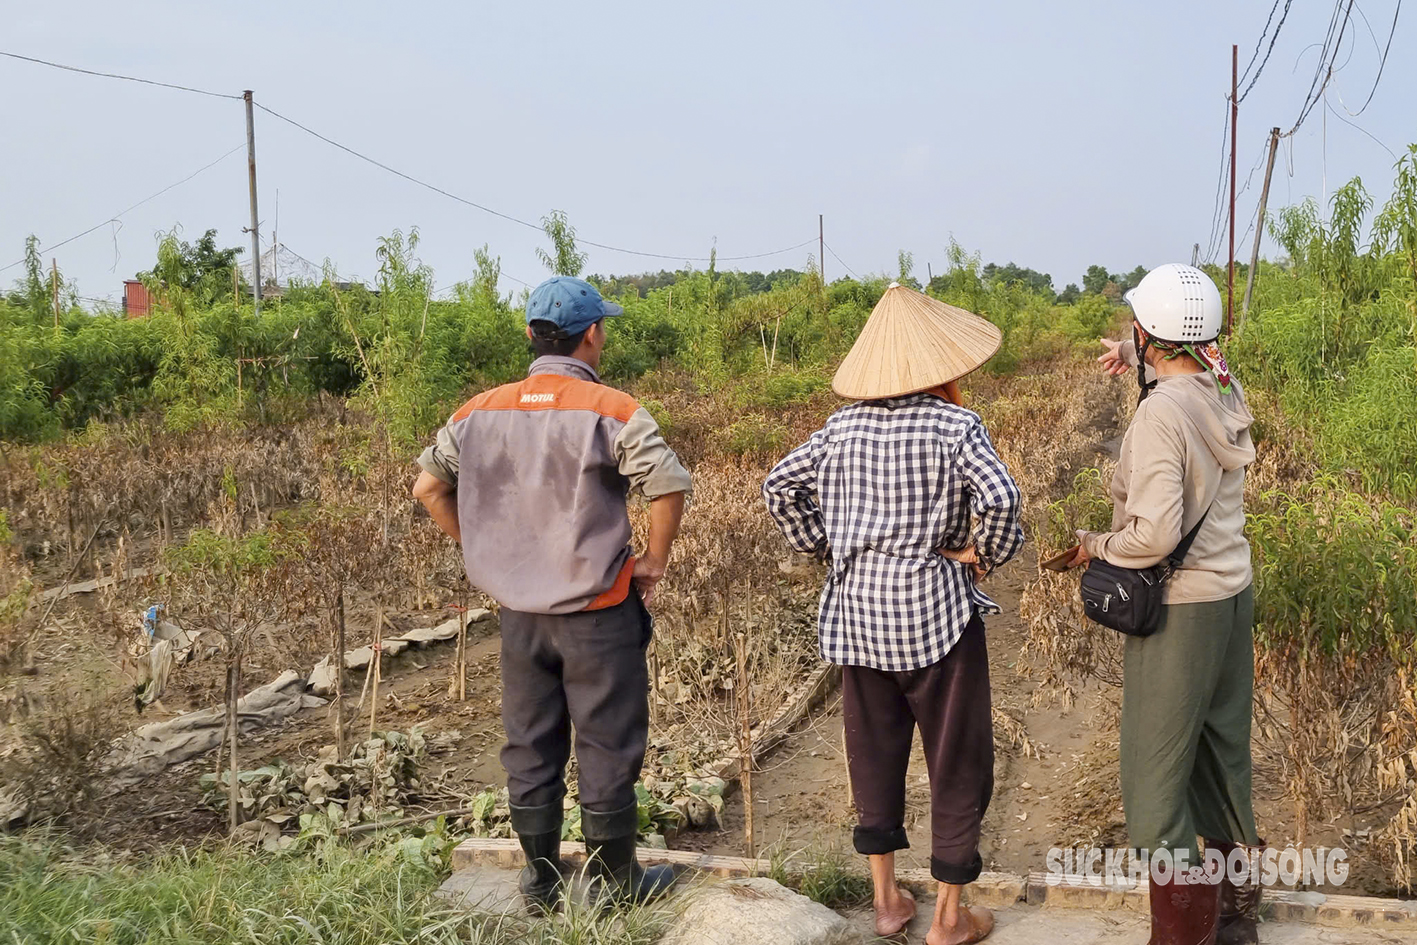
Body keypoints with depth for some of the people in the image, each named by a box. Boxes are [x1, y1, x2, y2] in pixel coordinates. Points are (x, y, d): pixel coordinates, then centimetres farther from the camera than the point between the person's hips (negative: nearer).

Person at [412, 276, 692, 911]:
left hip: (518, 612, 5)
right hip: (597, 612, -4)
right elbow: (669, 488, -21)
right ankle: (614, 882, 22)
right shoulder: (611, 412, -13)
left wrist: (483, 549, 13)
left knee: (530, 751, 15)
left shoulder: (480, 412, 2)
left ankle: (542, 883, 29)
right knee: (606, 749, 9)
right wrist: (653, 563, -7)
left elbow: (427, 487, 7)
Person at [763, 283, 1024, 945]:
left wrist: (822, 547, 10)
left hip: (857, 610, 5)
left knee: (874, 749, 17)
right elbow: (999, 499, -25)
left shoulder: (845, 425, 4)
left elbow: (779, 487, 6)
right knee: (957, 759, 10)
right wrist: (983, 553, -8)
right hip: (935, 610, -5)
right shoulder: (954, 425, -11)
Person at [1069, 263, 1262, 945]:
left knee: (1154, 774, 3)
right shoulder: (1226, 390, 1)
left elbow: (1156, 534, -28)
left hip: (1179, 610, -9)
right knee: (1223, 756, 20)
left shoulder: (1161, 412, -24)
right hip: (1234, 595, 9)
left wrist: (1097, 544, -11)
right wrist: (1135, 357, 37)